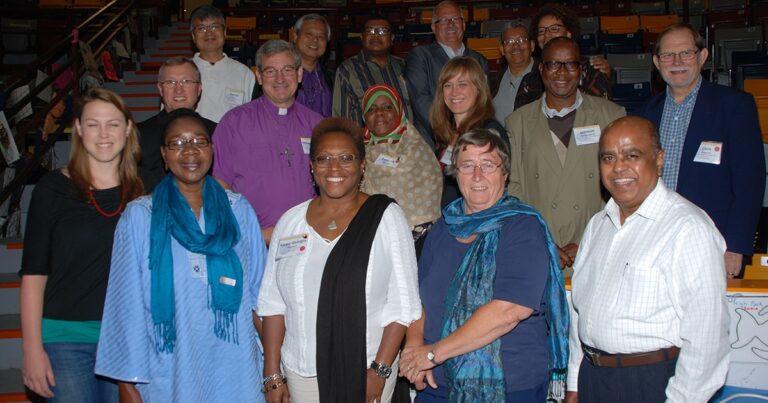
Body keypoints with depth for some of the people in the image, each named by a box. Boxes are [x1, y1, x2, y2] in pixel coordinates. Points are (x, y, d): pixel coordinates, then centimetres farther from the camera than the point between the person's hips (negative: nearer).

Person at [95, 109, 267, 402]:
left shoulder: (239, 211, 3)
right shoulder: (140, 216, -2)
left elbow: (259, 290, 6)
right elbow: (127, 302, -1)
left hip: (234, 374, 2)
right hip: (167, 377, -1)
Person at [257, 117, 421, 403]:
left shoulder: (386, 216, -4)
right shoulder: (290, 221, 5)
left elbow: (402, 304, -7)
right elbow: (273, 302, 6)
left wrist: (380, 369, -11)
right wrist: (273, 376, 3)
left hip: (365, 371, -2)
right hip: (301, 372, 3)